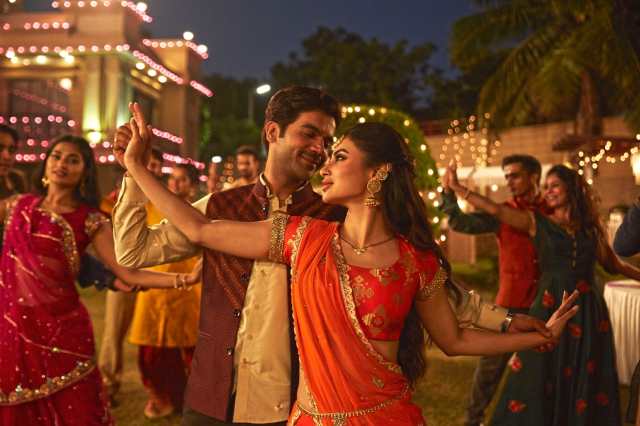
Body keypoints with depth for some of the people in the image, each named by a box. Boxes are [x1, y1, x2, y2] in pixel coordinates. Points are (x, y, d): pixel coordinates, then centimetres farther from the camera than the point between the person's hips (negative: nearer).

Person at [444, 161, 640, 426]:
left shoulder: (591, 228, 9)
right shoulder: (538, 223, 2)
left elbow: (614, 265, 20)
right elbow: (496, 210, -8)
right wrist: (457, 188, -14)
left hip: (588, 310, 3)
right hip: (550, 307, -2)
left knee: (585, 380, 9)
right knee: (542, 377, 1)